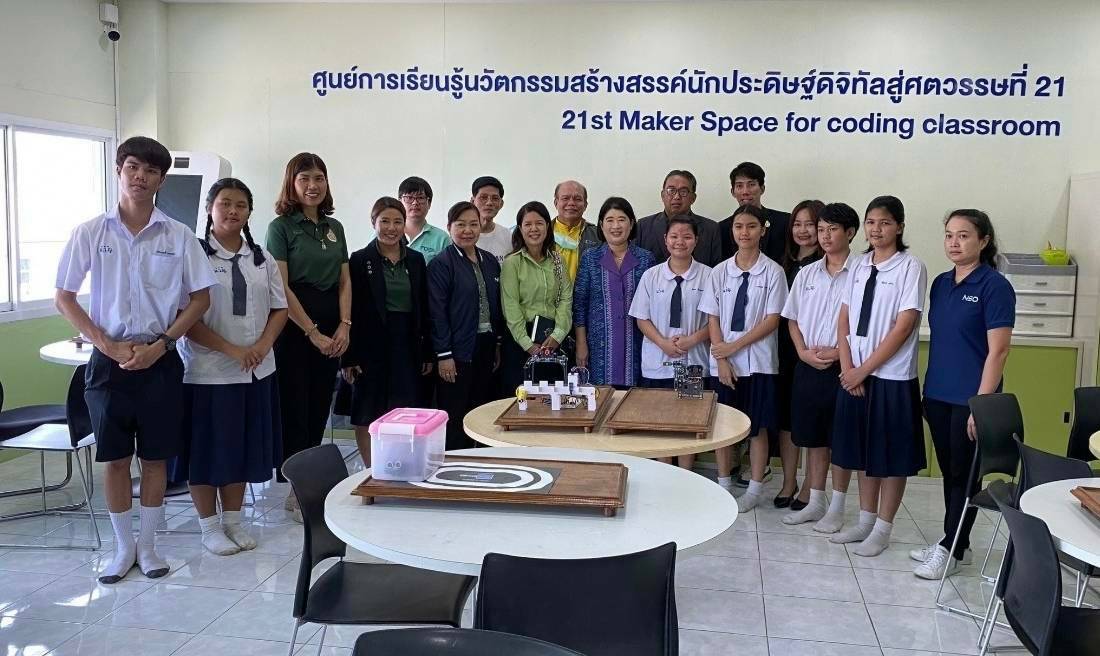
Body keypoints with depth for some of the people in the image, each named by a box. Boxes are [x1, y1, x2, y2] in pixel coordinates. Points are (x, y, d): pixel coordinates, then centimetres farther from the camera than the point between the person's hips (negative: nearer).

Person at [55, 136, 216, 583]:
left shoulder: (178, 236, -2)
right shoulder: (90, 233, -1)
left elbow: (200, 298, 0)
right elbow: (63, 298, 1)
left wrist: (160, 345, -10)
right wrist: (108, 345, -9)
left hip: (160, 360, 0)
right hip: (109, 360, 0)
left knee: (155, 457, 8)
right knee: (114, 458, 8)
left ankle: (148, 544, 24)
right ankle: (124, 547, 24)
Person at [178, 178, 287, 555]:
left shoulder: (262, 260, 9)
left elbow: (279, 309, 11)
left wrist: (261, 346, -8)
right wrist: (231, 350, -19)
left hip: (256, 371, 5)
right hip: (207, 371, -5)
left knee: (243, 448, 12)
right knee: (207, 449, 5)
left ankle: (232, 521, 27)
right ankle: (209, 526, 20)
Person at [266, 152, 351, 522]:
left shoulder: (335, 228, 13)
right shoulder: (281, 227, -5)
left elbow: (344, 282, 11)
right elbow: (281, 288, -11)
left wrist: (344, 326, -3)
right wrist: (313, 333, -12)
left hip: (332, 332, 6)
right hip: (294, 331, -5)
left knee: (319, 409, 9)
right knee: (295, 410, 0)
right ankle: (296, 492, 9)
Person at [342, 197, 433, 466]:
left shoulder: (416, 260, 8)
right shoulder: (360, 260, -3)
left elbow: (424, 310, 10)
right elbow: (351, 311, -5)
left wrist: (428, 353, 8)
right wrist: (350, 357, -9)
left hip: (407, 346, 3)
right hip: (372, 347, -3)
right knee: (367, 417, 3)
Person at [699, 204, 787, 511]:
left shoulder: (773, 271, -5)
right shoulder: (720, 271, 3)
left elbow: (772, 320, -8)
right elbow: (713, 318, 3)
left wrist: (735, 347, -11)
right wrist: (721, 358, -6)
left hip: (758, 361, -2)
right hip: (723, 362, 3)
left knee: (758, 427, 6)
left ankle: (755, 489, 19)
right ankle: (723, 485, 24)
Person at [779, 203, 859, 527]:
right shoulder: (806, 274, 8)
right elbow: (793, 320, 12)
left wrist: (839, 352, -16)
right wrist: (803, 352, -2)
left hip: (843, 367, -4)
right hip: (807, 367, 4)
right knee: (813, 437, 12)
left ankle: (836, 506, 17)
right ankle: (814, 503, 23)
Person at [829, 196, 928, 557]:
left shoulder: (911, 267, -9)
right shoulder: (858, 266, 8)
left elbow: (903, 327, -14)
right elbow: (843, 323, 8)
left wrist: (864, 369, -13)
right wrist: (848, 368, -4)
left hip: (892, 376, -5)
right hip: (854, 375, 5)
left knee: (892, 455, 6)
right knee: (863, 451, 14)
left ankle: (883, 528, 18)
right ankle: (865, 520, 28)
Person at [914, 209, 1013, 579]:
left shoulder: (994, 286, -11)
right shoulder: (941, 283, 9)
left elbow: (997, 351, -14)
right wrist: (927, 390, 12)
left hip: (970, 399, -6)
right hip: (938, 395, 7)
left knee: (964, 474, 5)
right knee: (949, 470, 15)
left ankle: (952, 549, 16)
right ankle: (952, 541, 28)